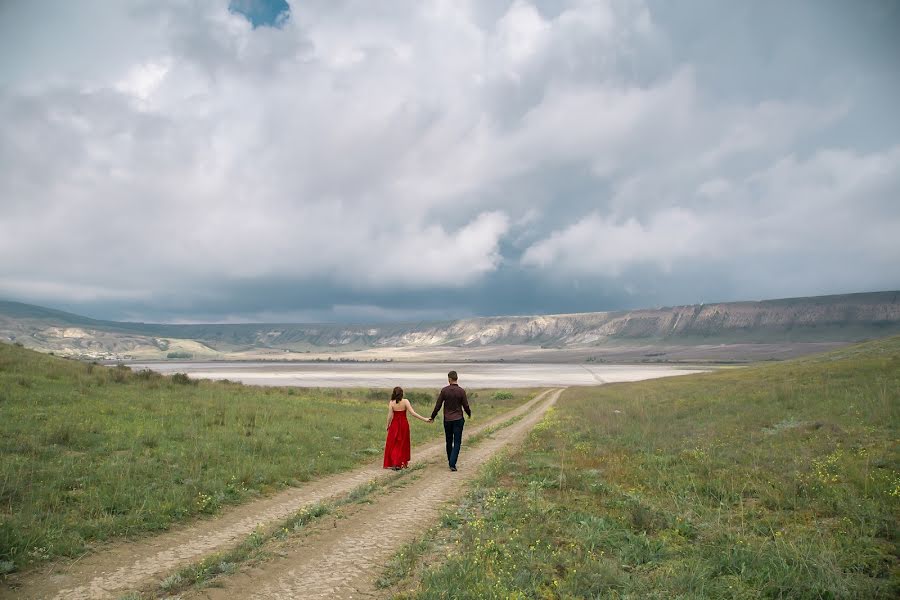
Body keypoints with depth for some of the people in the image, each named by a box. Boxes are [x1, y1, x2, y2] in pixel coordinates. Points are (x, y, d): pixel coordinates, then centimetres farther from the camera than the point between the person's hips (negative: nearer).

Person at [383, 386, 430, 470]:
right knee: (402, 444, 13)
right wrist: (424, 419, -12)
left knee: (392, 444, 10)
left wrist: (388, 426, 6)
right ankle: (401, 463, 14)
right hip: (404, 424, 0)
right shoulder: (405, 401, -10)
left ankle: (392, 463, 4)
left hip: (394, 425, 0)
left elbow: (390, 416, -8)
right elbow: (413, 413, -15)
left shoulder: (391, 403, -8)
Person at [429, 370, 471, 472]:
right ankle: (452, 464, -11)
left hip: (447, 420, 2)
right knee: (457, 442, 1)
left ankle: (451, 462, 27)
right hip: (458, 419, -2)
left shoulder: (444, 390, -6)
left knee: (449, 441, 16)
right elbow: (466, 406, -5)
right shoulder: (461, 391, -9)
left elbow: (438, 406, -3)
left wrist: (432, 417, 10)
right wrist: (469, 414, 17)